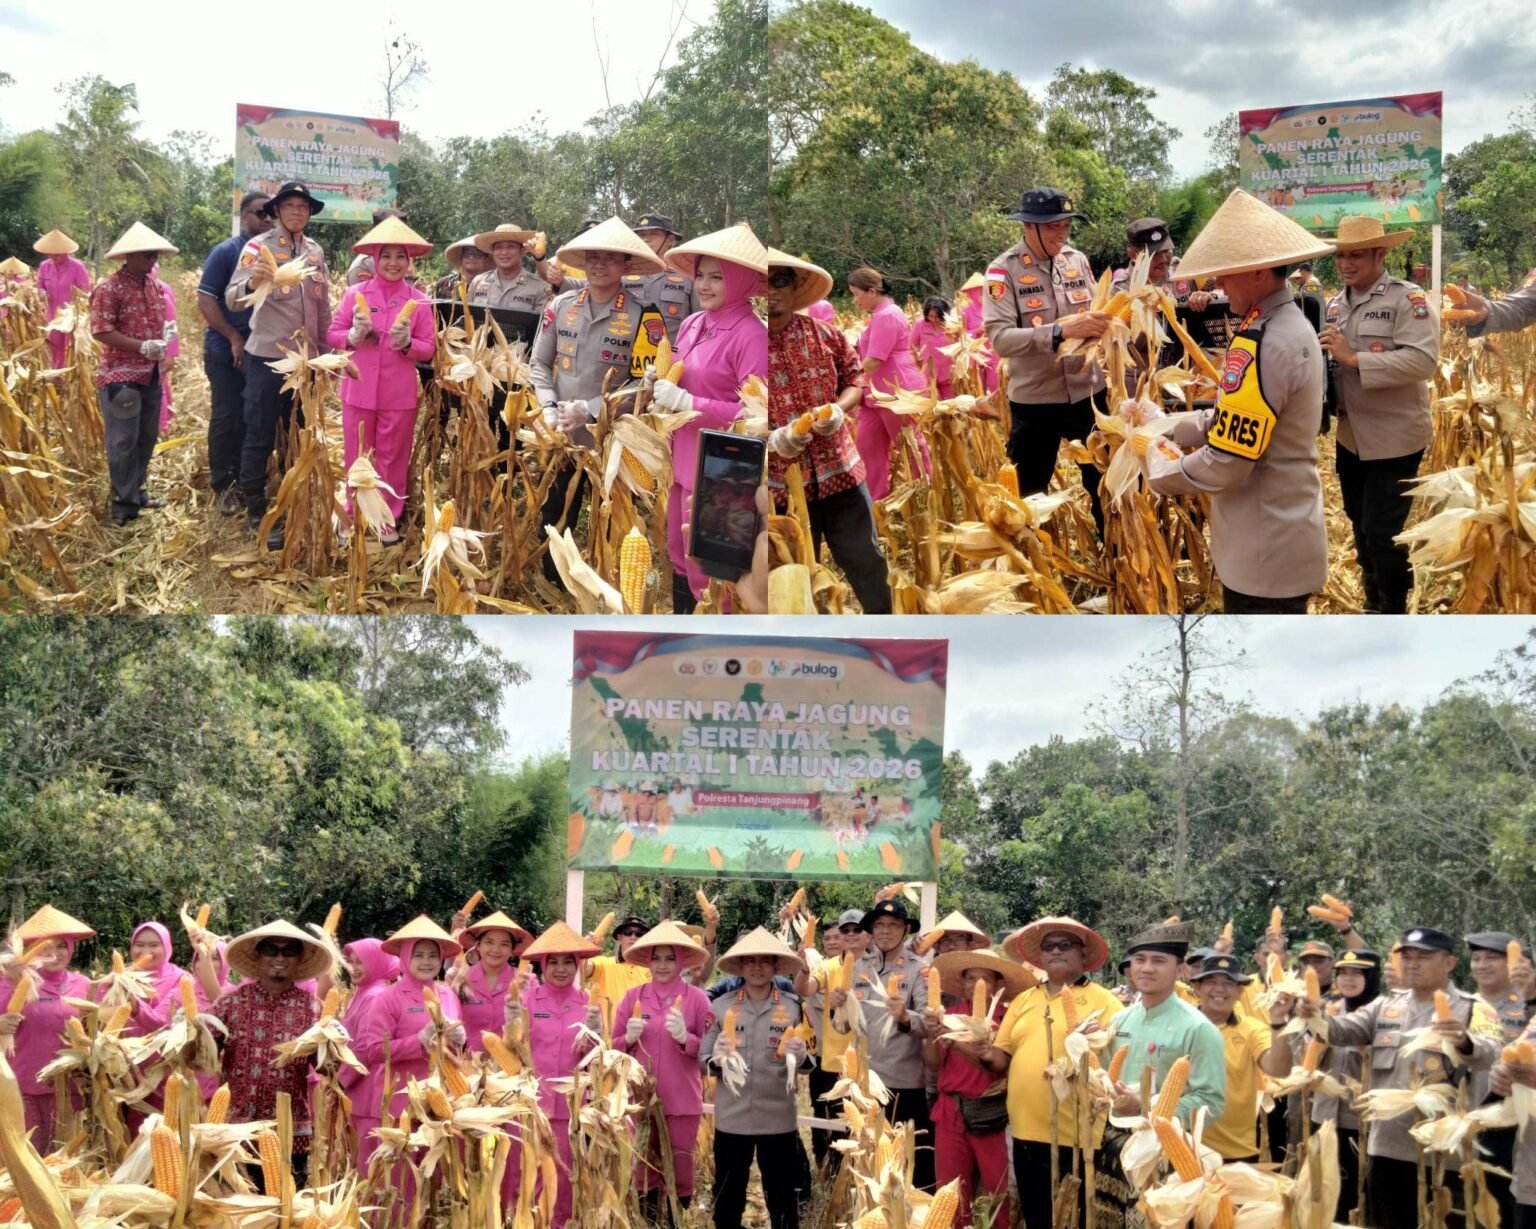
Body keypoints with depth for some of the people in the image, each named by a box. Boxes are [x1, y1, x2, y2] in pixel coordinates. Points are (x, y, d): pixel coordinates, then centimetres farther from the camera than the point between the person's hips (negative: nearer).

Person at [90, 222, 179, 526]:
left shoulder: (153, 285, 9)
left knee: (147, 437, 14)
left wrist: (163, 340, 4)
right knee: (123, 440, -2)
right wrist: (141, 347, -23)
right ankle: (125, 503, 5)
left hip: (151, 374, 8)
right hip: (120, 376, -8)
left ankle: (137, 489, 28)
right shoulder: (108, 289, -15)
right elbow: (100, 331, -19)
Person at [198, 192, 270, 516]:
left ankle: (244, 481, 18)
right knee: (227, 417, 0)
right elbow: (205, 301, -11)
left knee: (252, 418, 9)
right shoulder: (226, 252, -7)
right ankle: (223, 486, 8)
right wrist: (234, 338, -15)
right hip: (227, 351, -4)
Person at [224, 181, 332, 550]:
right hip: (267, 357, -6)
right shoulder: (258, 247, -7)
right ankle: (256, 513, 6)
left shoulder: (315, 251, 10)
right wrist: (251, 284, -38)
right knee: (260, 437, -1)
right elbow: (232, 299, -17)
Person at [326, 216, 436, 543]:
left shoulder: (419, 301, -2)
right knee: (356, 456, 10)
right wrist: (353, 336, -19)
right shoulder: (355, 294, -2)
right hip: (359, 389, 0)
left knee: (393, 458, 9)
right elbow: (332, 334, 1)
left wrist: (407, 343, -20)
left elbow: (429, 349, -1)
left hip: (400, 394, 0)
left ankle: (388, 519, 21)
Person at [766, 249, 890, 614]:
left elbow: (856, 379, 12)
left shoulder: (825, 334, 0)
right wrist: (773, 440, -21)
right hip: (781, 485, -2)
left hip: (841, 471, 2)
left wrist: (838, 409, -10)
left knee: (868, 565, 12)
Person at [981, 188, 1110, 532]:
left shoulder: (1077, 261, 3)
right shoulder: (1003, 270, -11)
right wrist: (1060, 330, -33)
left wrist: (1102, 324, -13)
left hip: (1087, 395, 4)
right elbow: (999, 338, -22)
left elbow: (1093, 315, 12)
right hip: (1034, 403, -4)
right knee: (1030, 498, 9)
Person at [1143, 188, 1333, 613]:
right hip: (1284, 540, 10)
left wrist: (1160, 470, -8)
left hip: (1264, 553, -10)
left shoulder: (1260, 344, -24)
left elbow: (1224, 464, -25)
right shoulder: (1293, 326, 9)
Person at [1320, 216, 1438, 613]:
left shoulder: (1408, 299, -14)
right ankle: (1373, 603, 35)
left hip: (1393, 441, -7)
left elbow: (1423, 360, -26)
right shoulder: (1336, 303, 7)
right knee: (1361, 530, 18)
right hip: (1350, 438, 7)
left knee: (1383, 535, -5)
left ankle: (1395, 614, 13)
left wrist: (1354, 359, -29)